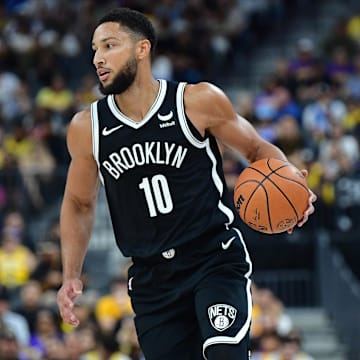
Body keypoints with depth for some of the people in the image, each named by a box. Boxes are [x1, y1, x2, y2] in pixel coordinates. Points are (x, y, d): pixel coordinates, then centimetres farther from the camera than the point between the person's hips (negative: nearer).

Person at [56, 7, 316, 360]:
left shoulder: (198, 101, -7)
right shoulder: (86, 129, 1)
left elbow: (258, 149, 6)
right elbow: (78, 204, 16)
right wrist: (71, 276, 5)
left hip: (215, 261, -3)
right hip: (151, 276, 3)